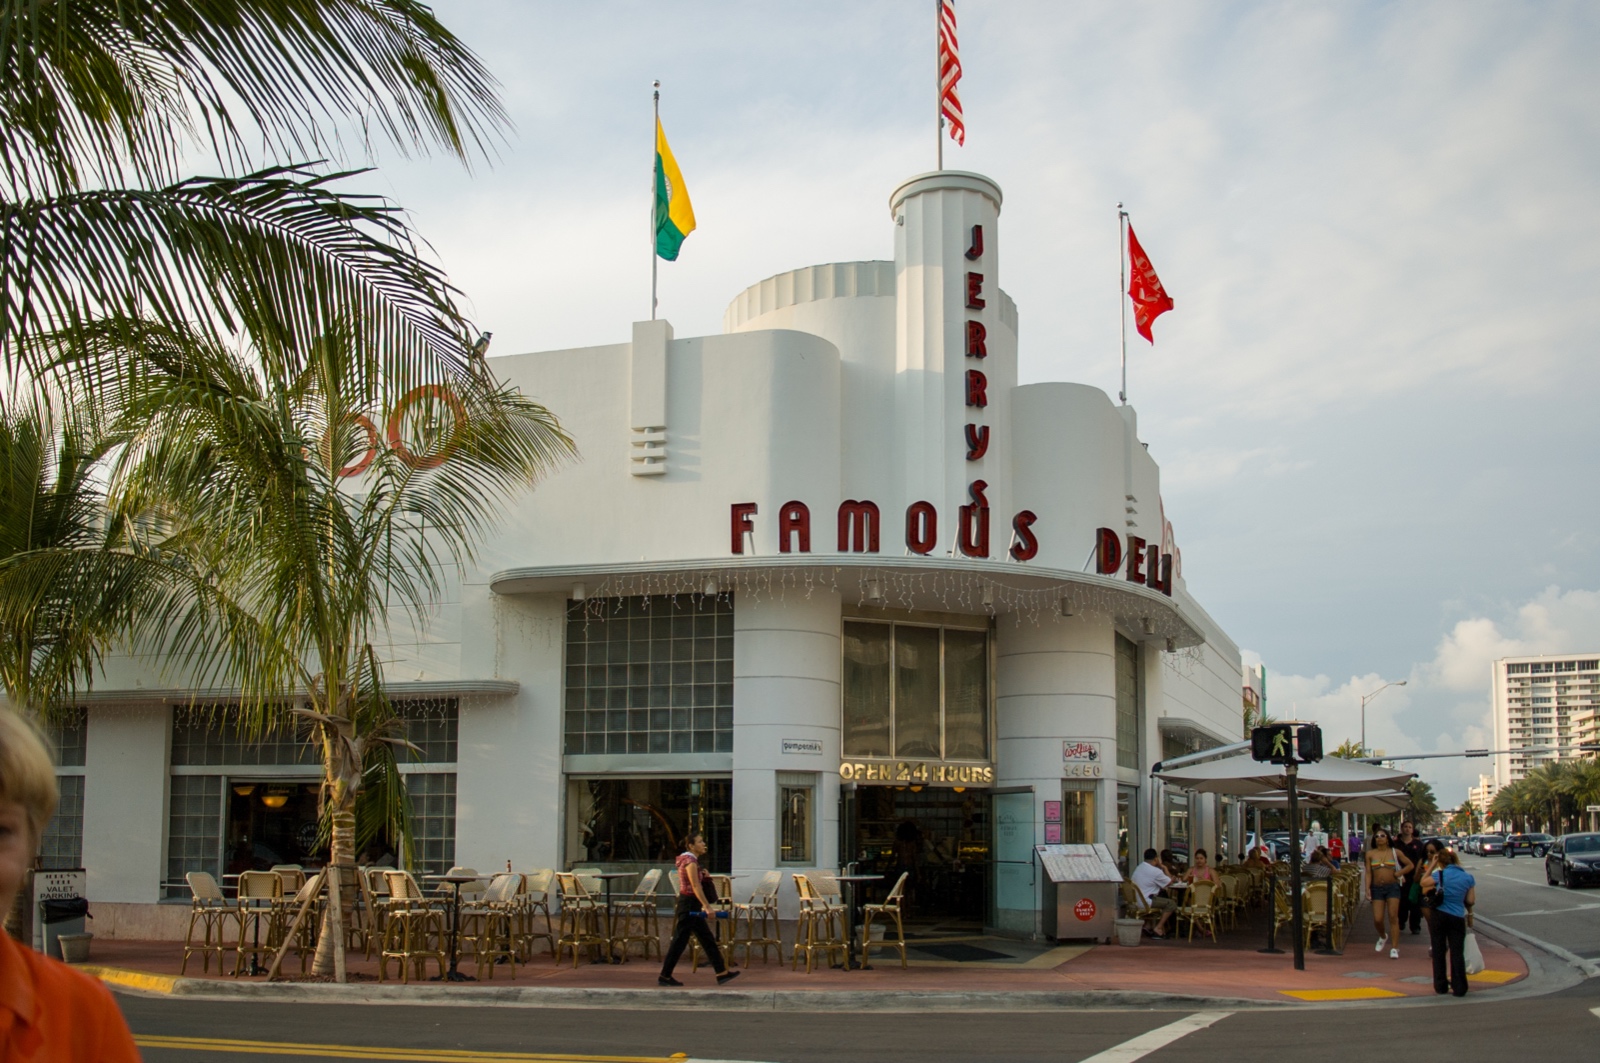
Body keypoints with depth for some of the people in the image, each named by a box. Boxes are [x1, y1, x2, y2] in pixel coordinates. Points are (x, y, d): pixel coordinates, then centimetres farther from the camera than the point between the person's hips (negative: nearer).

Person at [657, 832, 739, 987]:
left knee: (708, 940, 9)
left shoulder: (691, 860, 13)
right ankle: (665, 976, 5)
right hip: (688, 905, -10)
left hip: (692, 906, 10)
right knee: (680, 941, -3)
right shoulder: (690, 861, -17)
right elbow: (695, 886, -25)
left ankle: (722, 973, 10)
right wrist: (707, 906, -30)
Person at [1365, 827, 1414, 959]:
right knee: (1377, 919, -2)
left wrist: (1399, 873, -3)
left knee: (1393, 917, -8)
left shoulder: (1395, 852, 2)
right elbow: (1368, 872, 1)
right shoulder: (1370, 854, 4)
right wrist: (1367, 888, -9)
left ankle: (1394, 948, -4)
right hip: (1377, 888, 1)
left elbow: (1410, 865, 10)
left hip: (1392, 886, -1)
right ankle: (1383, 936, 32)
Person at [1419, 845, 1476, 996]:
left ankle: (1440, 986, 15)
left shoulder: (1440, 875, -9)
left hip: (1438, 916, -1)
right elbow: (1471, 901, 1)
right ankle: (1459, 988, 5)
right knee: (1457, 952, 6)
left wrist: (1432, 865, 9)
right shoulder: (1468, 877, -3)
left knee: (1438, 951, 10)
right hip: (1457, 917, 1)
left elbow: (1423, 882, 8)